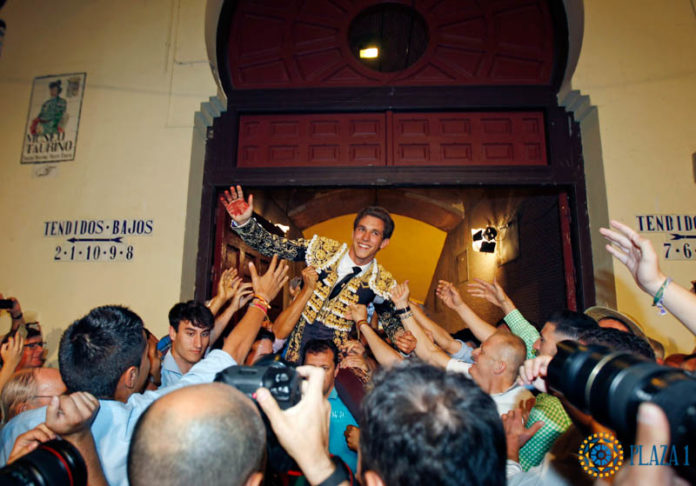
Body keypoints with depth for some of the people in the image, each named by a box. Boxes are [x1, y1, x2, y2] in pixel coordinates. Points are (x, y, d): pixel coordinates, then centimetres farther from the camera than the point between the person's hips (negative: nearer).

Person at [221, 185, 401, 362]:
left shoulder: (381, 282, -3)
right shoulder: (324, 249, -4)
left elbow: (393, 325, 6)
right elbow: (272, 245, -6)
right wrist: (244, 223, -22)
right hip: (297, 347, 1)